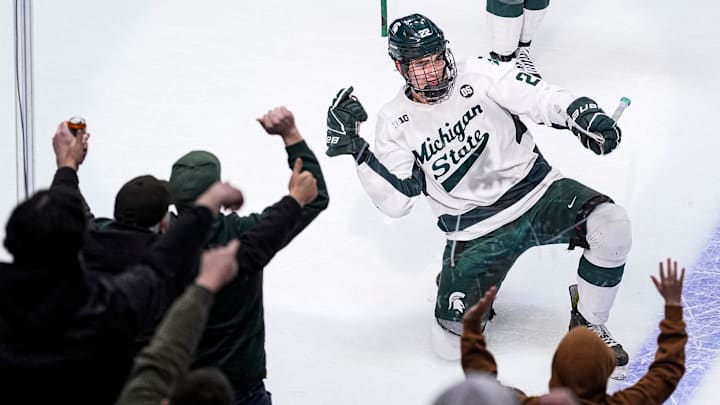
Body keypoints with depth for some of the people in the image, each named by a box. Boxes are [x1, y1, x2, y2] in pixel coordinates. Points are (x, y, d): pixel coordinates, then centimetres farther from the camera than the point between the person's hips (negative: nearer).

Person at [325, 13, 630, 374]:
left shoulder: (478, 76, -5)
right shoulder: (395, 122, -2)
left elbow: (536, 97, -17)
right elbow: (395, 202, -5)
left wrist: (582, 112, -37)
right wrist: (354, 148, -14)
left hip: (535, 191, 0)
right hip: (475, 231, 0)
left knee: (611, 226, -28)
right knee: (452, 343, -9)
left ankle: (588, 324, -4)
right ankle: (455, 285, 27)